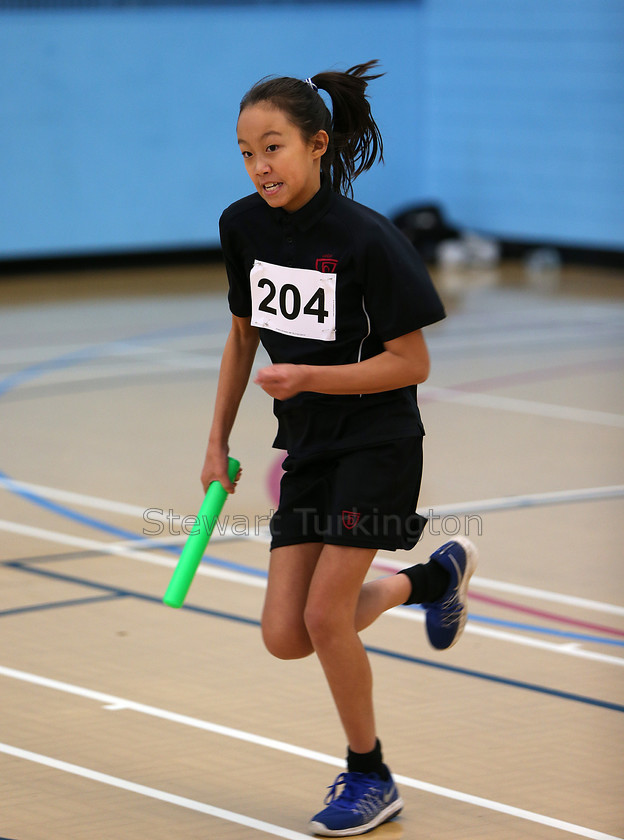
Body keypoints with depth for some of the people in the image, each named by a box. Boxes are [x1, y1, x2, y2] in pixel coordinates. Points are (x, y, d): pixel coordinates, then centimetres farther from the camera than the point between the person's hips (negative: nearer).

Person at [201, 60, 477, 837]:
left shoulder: (367, 239, -20)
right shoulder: (243, 227, -2)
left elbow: (411, 363, -16)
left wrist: (308, 378, -26)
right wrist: (219, 441, 12)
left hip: (378, 443, -6)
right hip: (307, 448, 6)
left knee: (325, 614, -13)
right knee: (284, 637, 1)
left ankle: (369, 777, 10)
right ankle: (431, 578, 27)